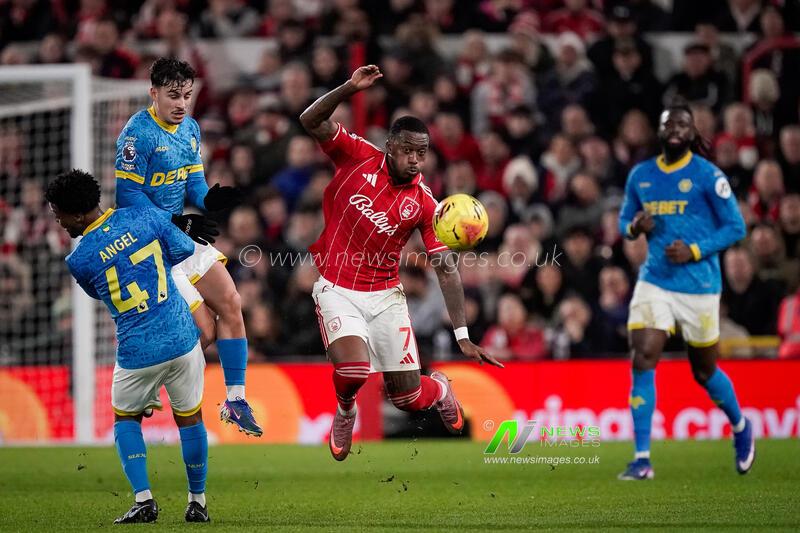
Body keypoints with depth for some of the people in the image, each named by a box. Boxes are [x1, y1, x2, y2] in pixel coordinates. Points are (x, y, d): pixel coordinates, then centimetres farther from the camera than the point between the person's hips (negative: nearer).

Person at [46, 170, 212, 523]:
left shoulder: (78, 260, -9)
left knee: (125, 418, 22)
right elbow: (186, 249, 9)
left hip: (137, 354, -2)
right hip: (182, 340, 2)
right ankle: (198, 503, 23)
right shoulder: (146, 217, -5)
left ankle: (143, 500, 8)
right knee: (189, 418, 18)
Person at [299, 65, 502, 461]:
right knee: (353, 369, -27)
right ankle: (345, 410, 11)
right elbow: (311, 121, -16)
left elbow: (446, 268, -6)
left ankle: (439, 388, 42)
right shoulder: (358, 156, -8)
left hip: (385, 294, 1)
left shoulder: (424, 204, -7)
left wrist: (462, 336, -12)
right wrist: (350, 89, -32)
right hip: (336, 289, -1)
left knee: (409, 398, 3)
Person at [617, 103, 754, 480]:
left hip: (699, 286, -3)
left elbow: (735, 227, -5)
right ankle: (642, 459, -12)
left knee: (704, 371, 10)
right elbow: (624, 221, 18)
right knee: (642, 360, -14)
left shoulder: (707, 175, -7)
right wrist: (635, 227, -6)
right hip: (654, 282, 3)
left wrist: (695, 251, -18)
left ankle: (740, 428, 40)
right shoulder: (640, 176, 6)